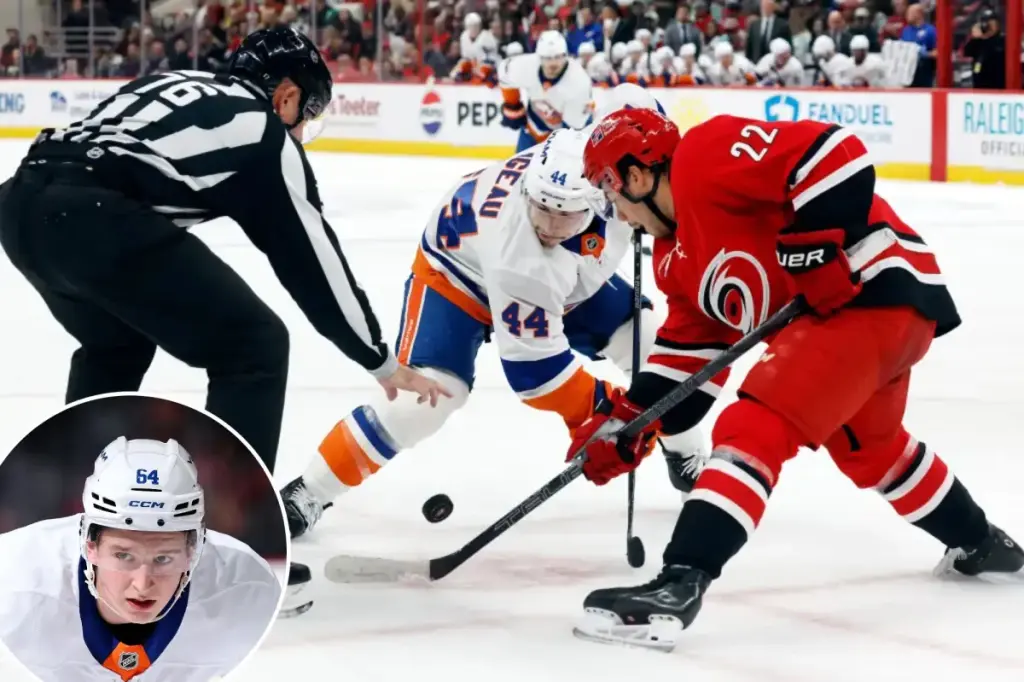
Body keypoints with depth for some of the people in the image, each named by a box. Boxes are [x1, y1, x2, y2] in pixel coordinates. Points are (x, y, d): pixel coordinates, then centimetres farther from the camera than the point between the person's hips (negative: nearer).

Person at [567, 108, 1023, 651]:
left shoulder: (704, 157, -13)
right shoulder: (675, 255, 17)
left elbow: (832, 153, -22)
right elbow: (690, 350, 18)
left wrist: (817, 247, -25)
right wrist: (629, 420, 9)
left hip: (875, 289, -12)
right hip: (832, 309, 12)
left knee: (753, 428, -20)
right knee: (870, 449, 32)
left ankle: (680, 584, -27)